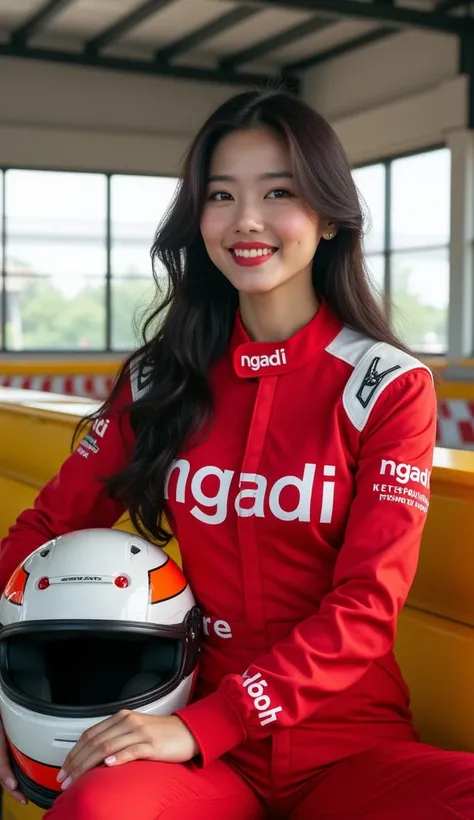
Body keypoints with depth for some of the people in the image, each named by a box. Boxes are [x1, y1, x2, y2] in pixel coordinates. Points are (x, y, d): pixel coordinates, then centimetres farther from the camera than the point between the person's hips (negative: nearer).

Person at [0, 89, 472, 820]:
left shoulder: (389, 387, -4)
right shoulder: (162, 377, 5)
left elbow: (366, 608, -10)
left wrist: (198, 726, -20)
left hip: (348, 739, 0)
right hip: (207, 741, 0)